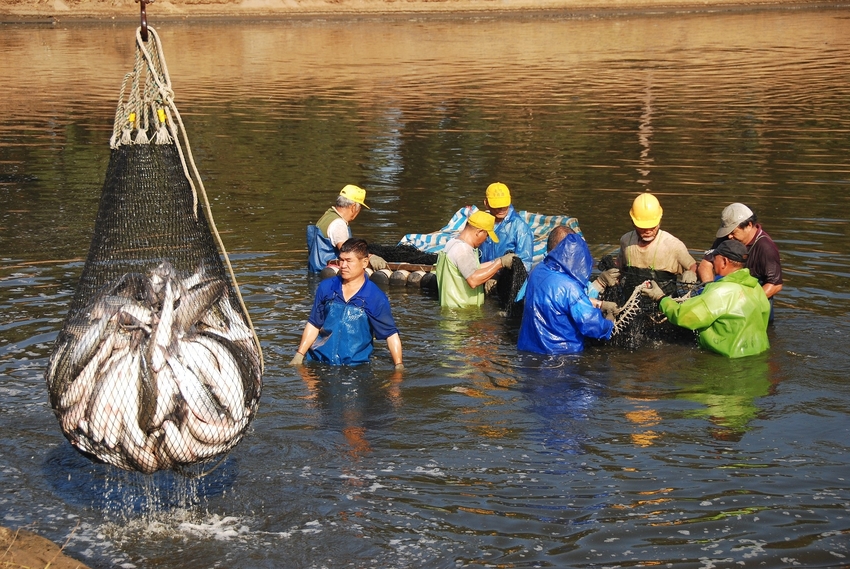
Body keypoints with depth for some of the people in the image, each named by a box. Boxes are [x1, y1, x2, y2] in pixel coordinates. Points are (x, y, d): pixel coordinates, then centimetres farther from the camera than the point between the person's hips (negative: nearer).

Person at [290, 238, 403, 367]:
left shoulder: (376, 298, -2)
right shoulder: (326, 287, 7)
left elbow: (391, 334, 1)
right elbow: (313, 325, 14)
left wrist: (399, 366, -8)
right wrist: (299, 356, 8)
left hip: (355, 366, -2)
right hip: (318, 360, 2)